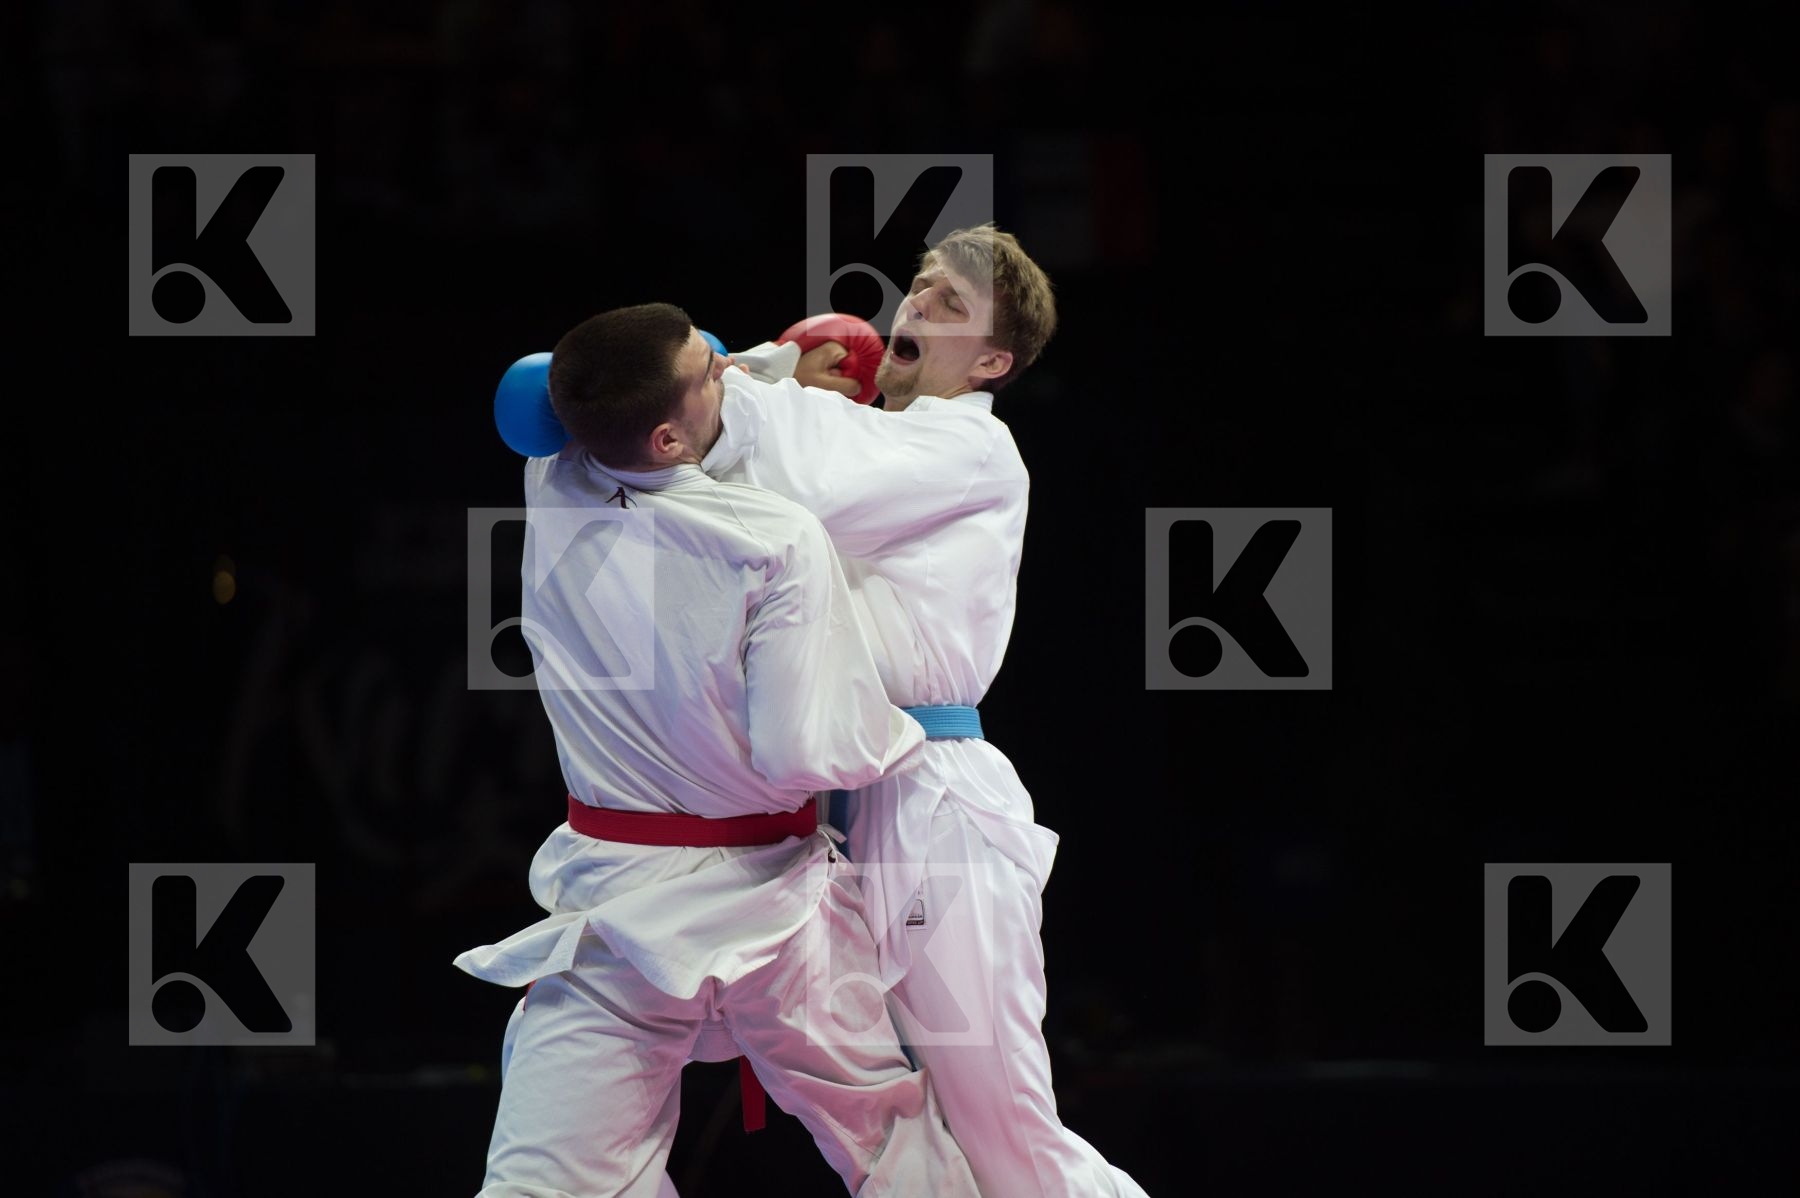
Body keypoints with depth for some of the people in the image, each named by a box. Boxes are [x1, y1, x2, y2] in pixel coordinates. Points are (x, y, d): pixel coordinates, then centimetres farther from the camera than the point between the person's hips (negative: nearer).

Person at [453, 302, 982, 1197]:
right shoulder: (777, 542, -20)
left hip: (609, 905, 3)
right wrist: (898, 733, 2)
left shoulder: (551, 494, -6)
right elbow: (807, 752, -20)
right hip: (767, 909, -2)